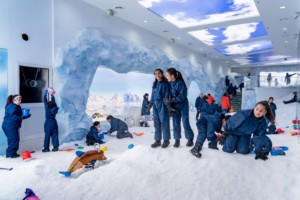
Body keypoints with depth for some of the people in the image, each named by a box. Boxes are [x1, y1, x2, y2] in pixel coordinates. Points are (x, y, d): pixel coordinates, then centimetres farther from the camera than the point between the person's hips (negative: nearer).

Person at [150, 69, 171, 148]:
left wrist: (166, 103, -17)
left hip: (162, 105, -7)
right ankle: (157, 140, 17)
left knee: (164, 122, -1)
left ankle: (166, 140, 11)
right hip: (155, 105, 7)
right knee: (157, 123, 9)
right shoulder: (154, 84, 15)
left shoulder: (165, 83, -5)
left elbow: (166, 95, -10)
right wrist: (150, 104, 14)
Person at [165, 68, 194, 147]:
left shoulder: (180, 83, -20)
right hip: (175, 106, 5)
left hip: (183, 105, -5)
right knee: (176, 123, 5)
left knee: (185, 122, -1)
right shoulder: (169, 84, -2)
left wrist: (173, 100, -29)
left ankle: (190, 139, 12)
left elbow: (183, 96, -23)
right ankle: (177, 140, 13)